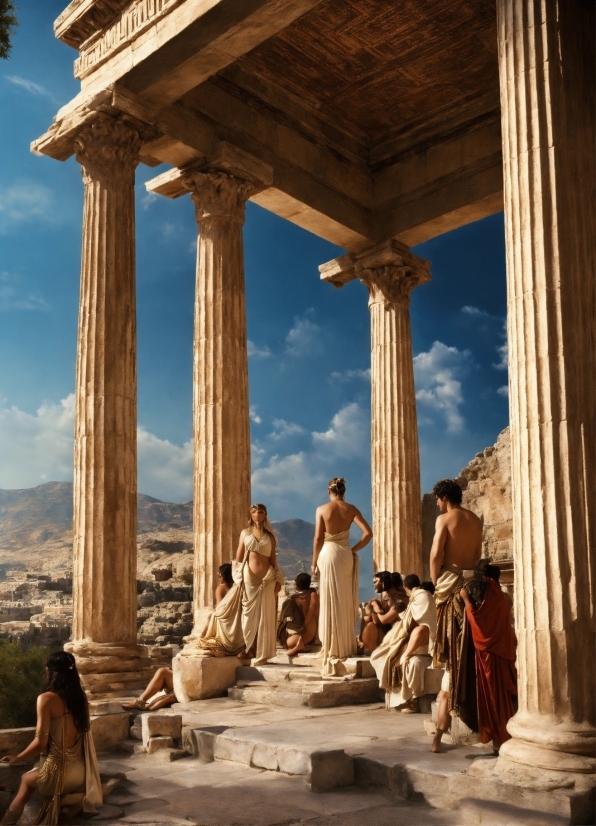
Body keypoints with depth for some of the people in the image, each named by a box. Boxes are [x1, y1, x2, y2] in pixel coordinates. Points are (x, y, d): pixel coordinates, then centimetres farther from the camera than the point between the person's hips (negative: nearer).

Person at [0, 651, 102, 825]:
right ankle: (73, 799, 5)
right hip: (80, 772, 4)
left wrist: (18, 758, 3)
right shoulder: (81, 697, 4)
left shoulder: (47, 698, -14)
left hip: (58, 773, -4)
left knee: (26, 779, 28)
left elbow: (40, 743, -14)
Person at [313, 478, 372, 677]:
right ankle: (346, 646, 19)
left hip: (329, 554, -3)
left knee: (331, 602, 1)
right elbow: (368, 533, -7)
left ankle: (332, 647, 1)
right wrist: (354, 549, 3)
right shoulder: (351, 509, 2)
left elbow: (318, 539, -7)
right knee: (347, 601, 12)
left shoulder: (321, 509, -4)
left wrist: (314, 563, 0)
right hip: (346, 555, 3)